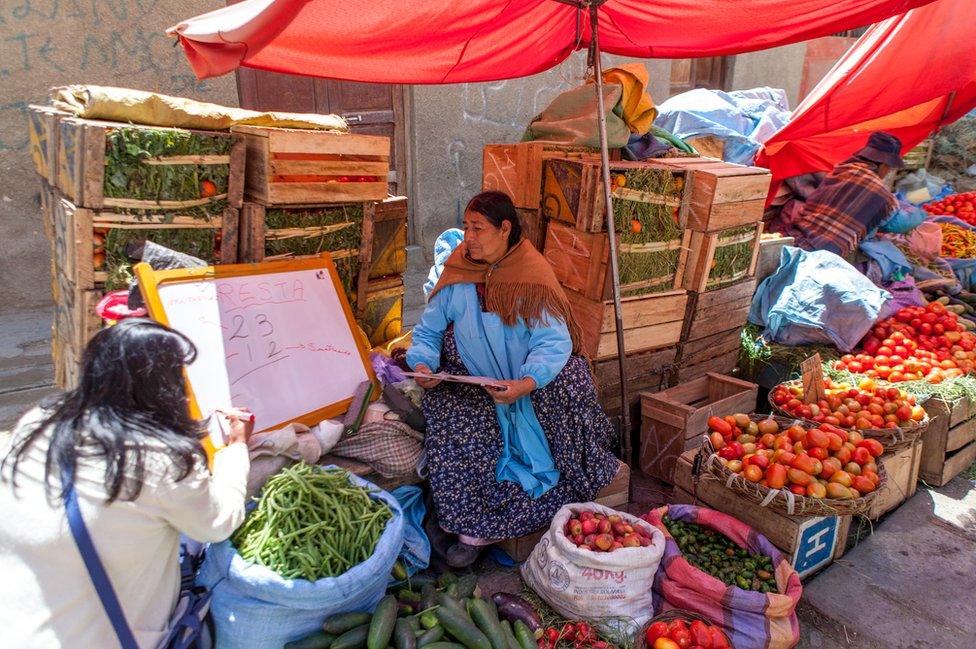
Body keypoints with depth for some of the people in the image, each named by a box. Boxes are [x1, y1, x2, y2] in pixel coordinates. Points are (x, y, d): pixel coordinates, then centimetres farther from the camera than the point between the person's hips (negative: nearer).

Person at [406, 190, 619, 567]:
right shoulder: (458, 274, 1)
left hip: (527, 378, -1)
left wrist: (525, 384, -38)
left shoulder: (533, 274, -10)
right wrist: (423, 364, -20)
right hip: (469, 378, 1)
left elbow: (554, 342, -20)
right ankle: (475, 526, -15)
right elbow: (428, 331, 3)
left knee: (571, 382, -26)